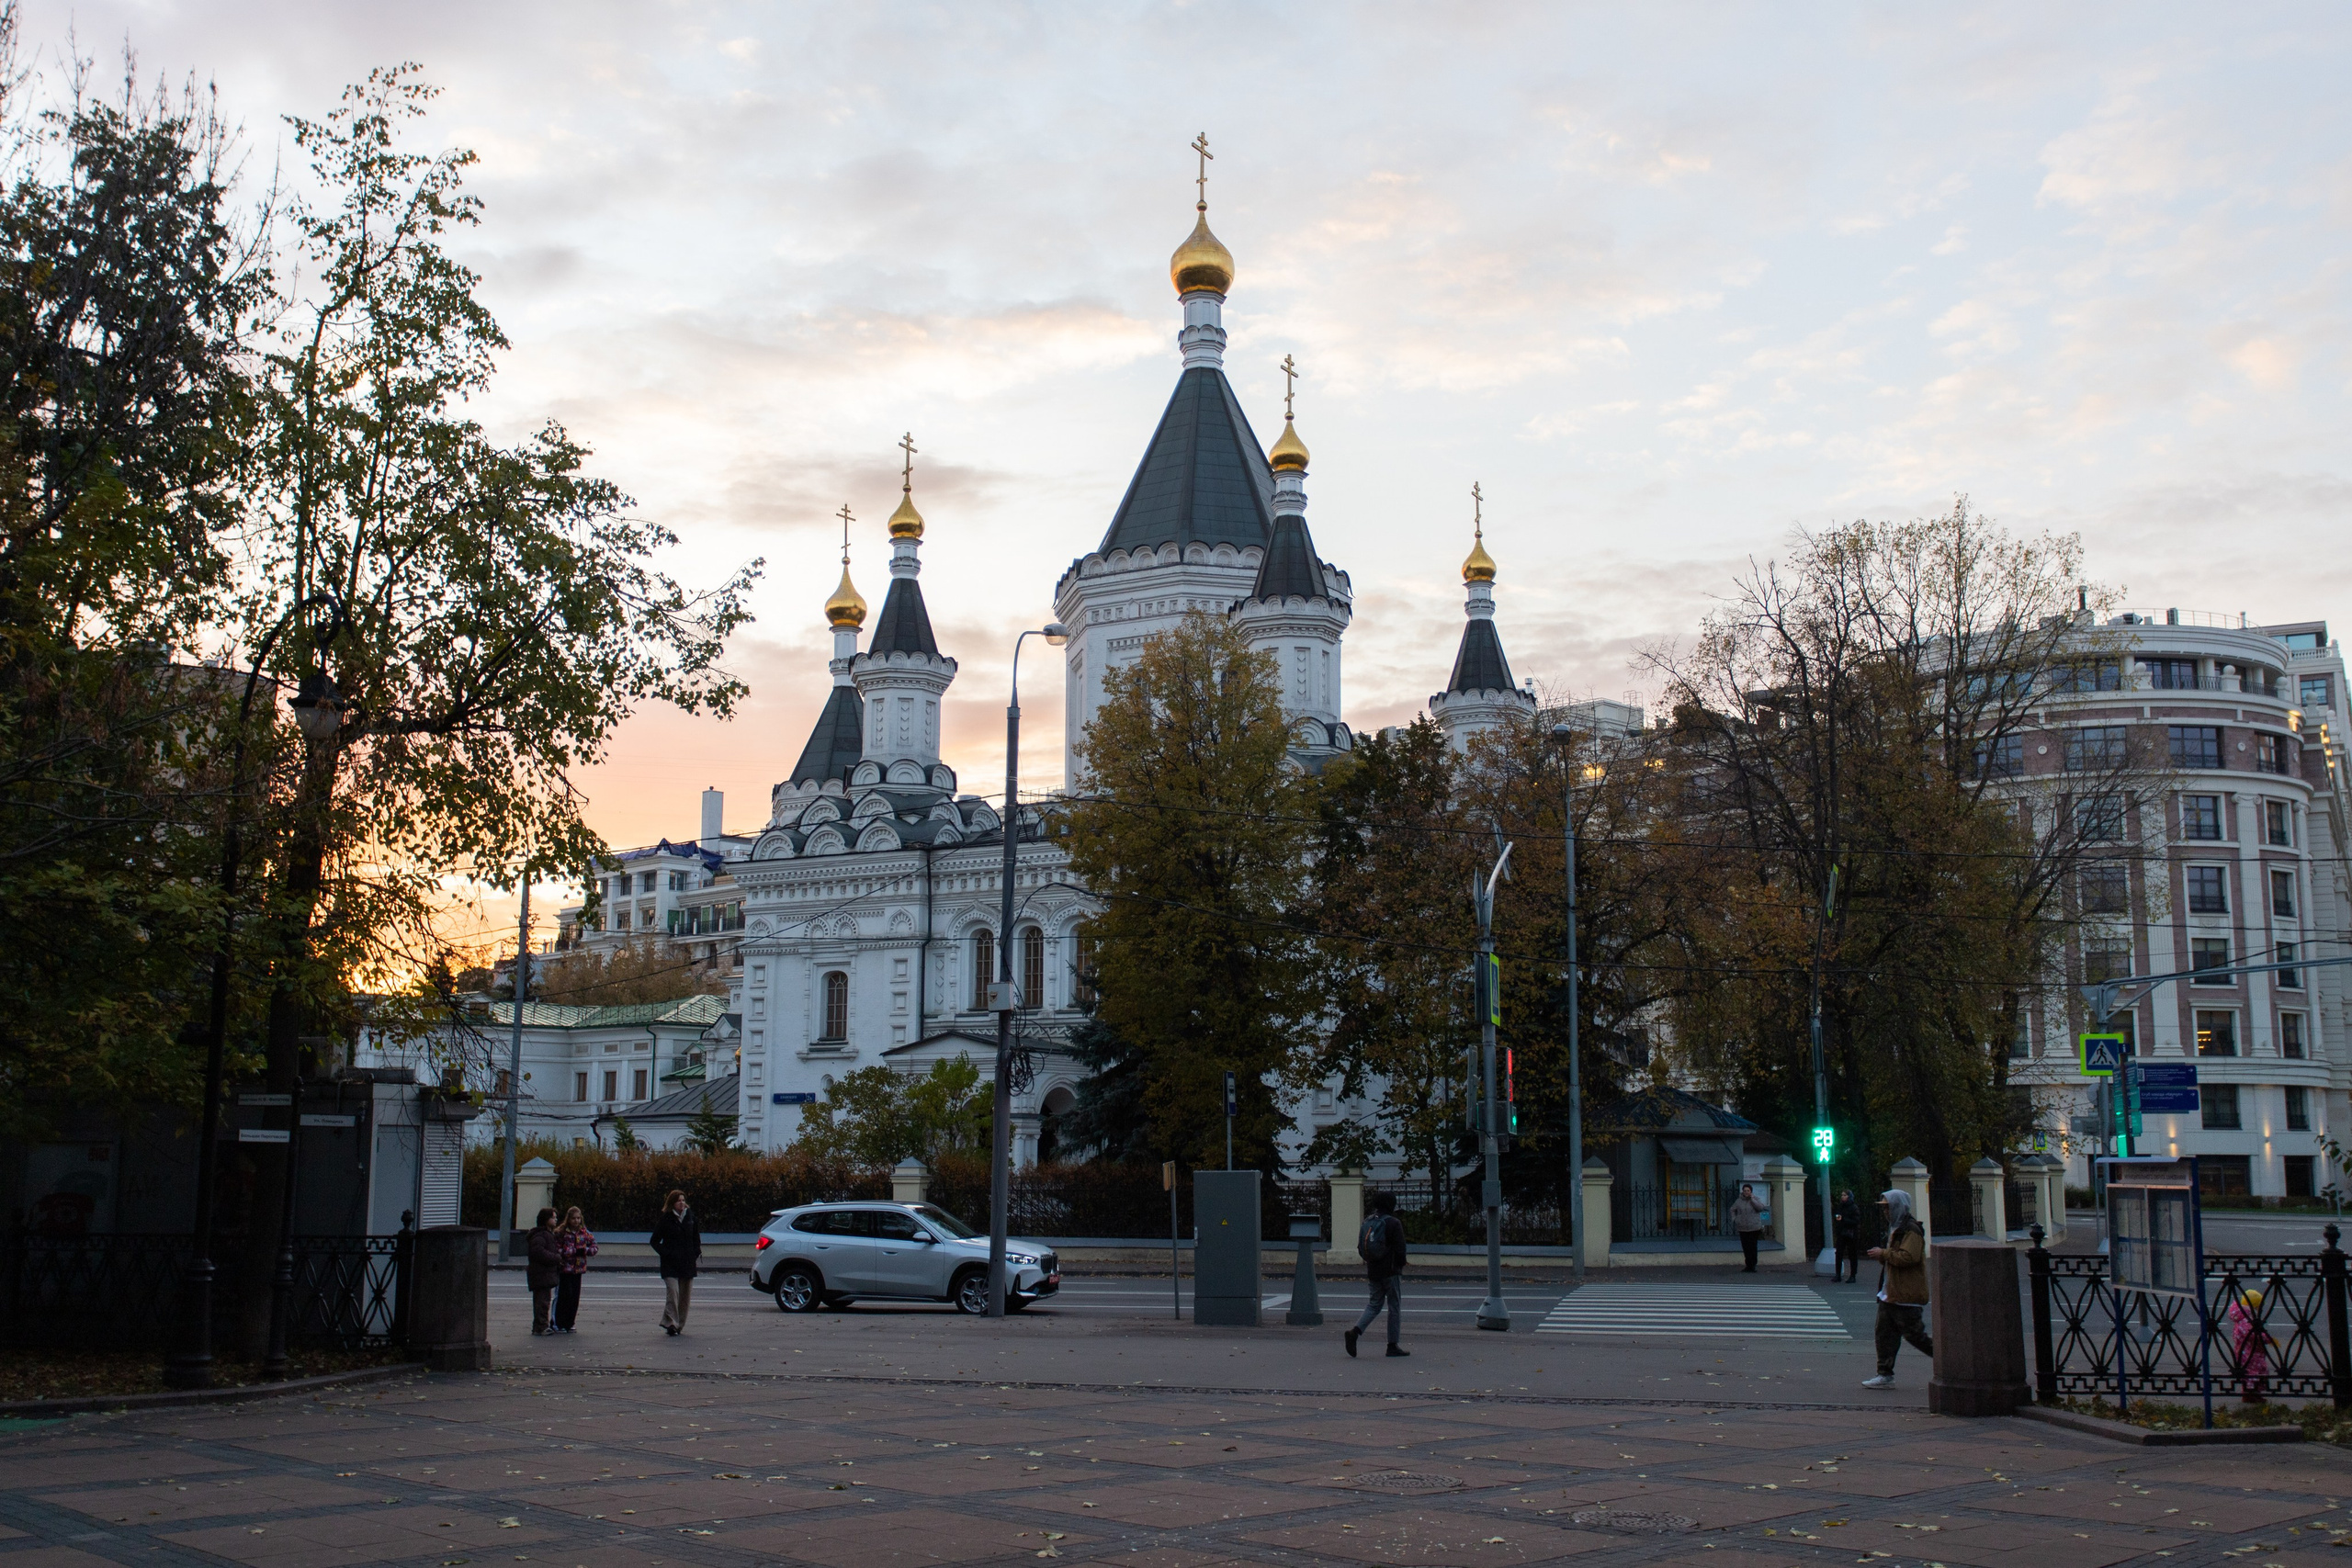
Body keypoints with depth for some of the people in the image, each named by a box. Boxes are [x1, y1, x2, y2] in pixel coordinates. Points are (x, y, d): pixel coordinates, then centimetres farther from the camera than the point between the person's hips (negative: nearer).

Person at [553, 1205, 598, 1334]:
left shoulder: (585, 1233, 8)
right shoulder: (561, 1233, -6)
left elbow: (594, 1247, 9)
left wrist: (584, 1251, -11)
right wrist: (576, 1251, -17)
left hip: (578, 1269, 4)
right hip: (564, 1269, -4)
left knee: (575, 1297, 5)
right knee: (565, 1295, -7)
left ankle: (569, 1324, 15)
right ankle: (559, 1324, 0)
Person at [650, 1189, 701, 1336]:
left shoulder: (690, 1218, 9)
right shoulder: (665, 1220, -2)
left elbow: (696, 1238, 20)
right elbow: (655, 1241, 3)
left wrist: (696, 1252, 4)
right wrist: (665, 1253, -10)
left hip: (687, 1263, 4)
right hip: (670, 1264, -4)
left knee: (685, 1296, 6)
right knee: (673, 1292, -18)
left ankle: (679, 1325, 15)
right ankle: (670, 1323, -16)